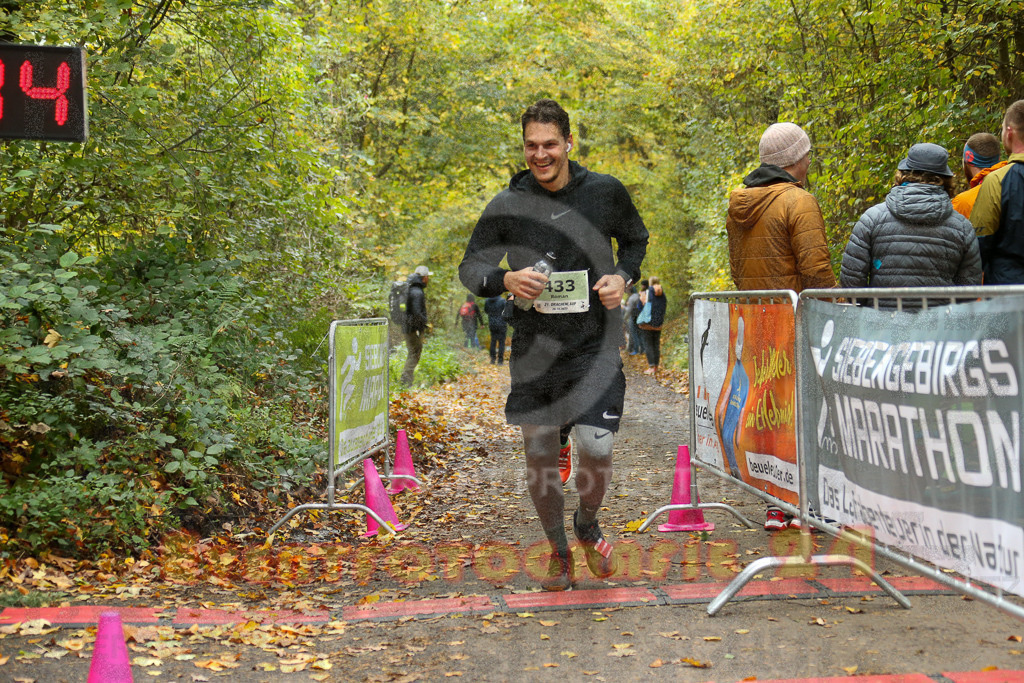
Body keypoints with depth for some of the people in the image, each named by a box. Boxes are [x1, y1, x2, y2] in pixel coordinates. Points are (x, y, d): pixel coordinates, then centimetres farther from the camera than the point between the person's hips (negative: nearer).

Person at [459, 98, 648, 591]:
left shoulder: (606, 192, 0)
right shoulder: (507, 205, -2)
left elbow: (636, 239, 18)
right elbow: (470, 267, 3)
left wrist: (622, 276, -2)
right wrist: (504, 279, -18)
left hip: (594, 345, -1)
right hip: (533, 347, 1)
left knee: (595, 450, -13)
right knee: (539, 453, 7)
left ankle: (587, 525, 21)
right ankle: (559, 551, 30)